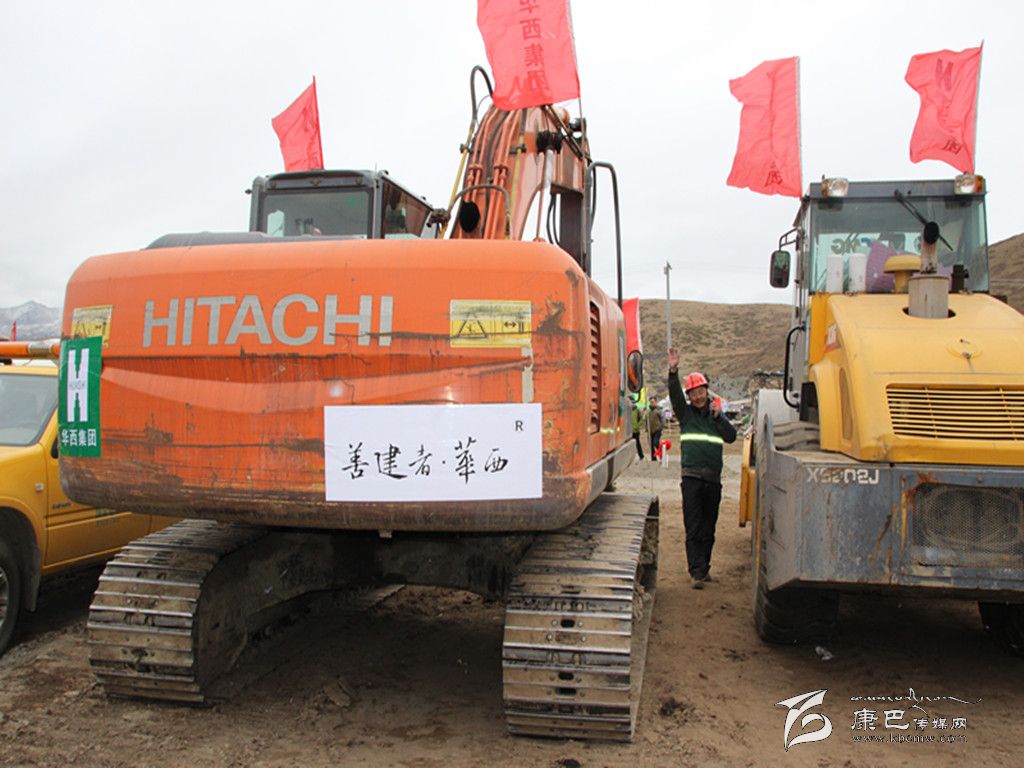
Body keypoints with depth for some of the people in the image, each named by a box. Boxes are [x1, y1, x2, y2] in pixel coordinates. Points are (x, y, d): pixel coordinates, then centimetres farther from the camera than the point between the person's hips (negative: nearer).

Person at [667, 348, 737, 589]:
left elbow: (731, 436, 2)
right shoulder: (685, 413, 7)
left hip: (713, 479, 3)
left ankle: (704, 567, 23)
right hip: (692, 477, -3)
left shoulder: (715, 413, 12)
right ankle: (697, 573, -6)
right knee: (694, 528, -6)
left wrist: (718, 416, -9)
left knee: (708, 528, 10)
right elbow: (675, 394, -10)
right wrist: (673, 371, -25)